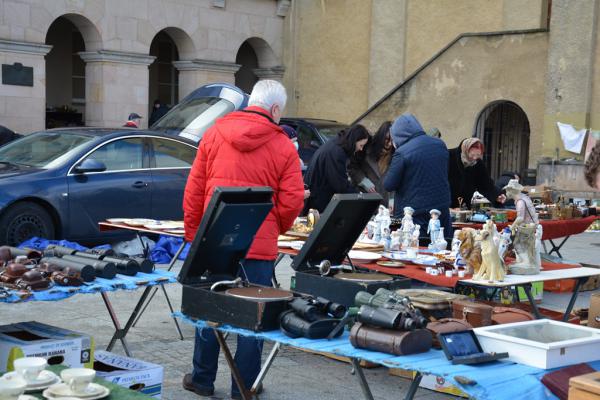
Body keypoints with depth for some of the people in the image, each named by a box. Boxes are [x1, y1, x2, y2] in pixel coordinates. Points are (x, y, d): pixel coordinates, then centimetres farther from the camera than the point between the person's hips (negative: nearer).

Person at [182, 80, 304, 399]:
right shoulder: (283, 146, -4)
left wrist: (193, 234, 13)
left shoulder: (214, 134, 3)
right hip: (259, 245, -2)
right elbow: (293, 200, -8)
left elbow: (193, 190, 5)